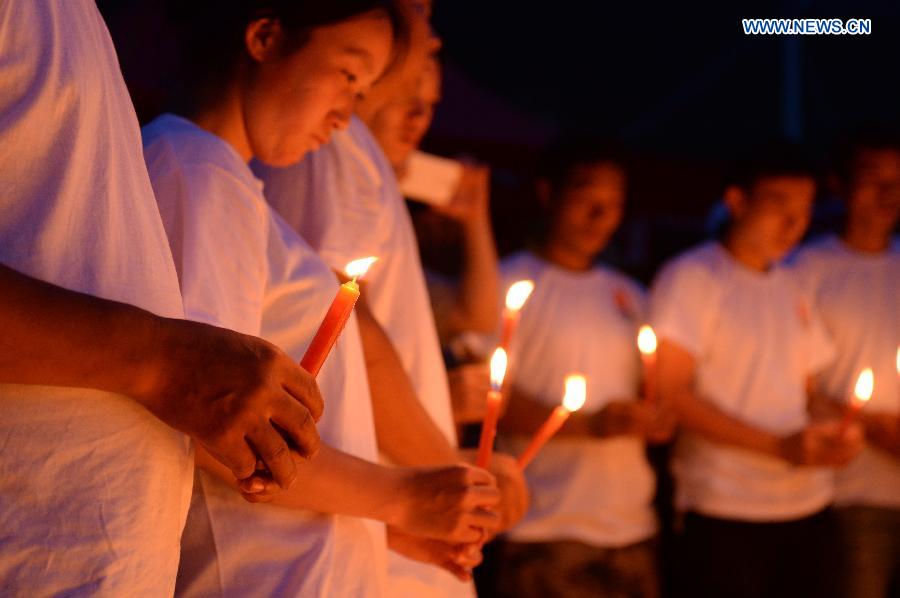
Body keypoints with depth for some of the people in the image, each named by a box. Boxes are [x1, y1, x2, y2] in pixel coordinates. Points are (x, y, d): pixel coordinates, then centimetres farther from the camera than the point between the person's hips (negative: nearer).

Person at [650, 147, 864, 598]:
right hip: (725, 512, -6)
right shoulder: (690, 277, -5)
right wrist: (780, 447, -17)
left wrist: (833, 436, -2)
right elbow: (670, 392, -12)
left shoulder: (790, 286, 17)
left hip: (807, 507, 6)